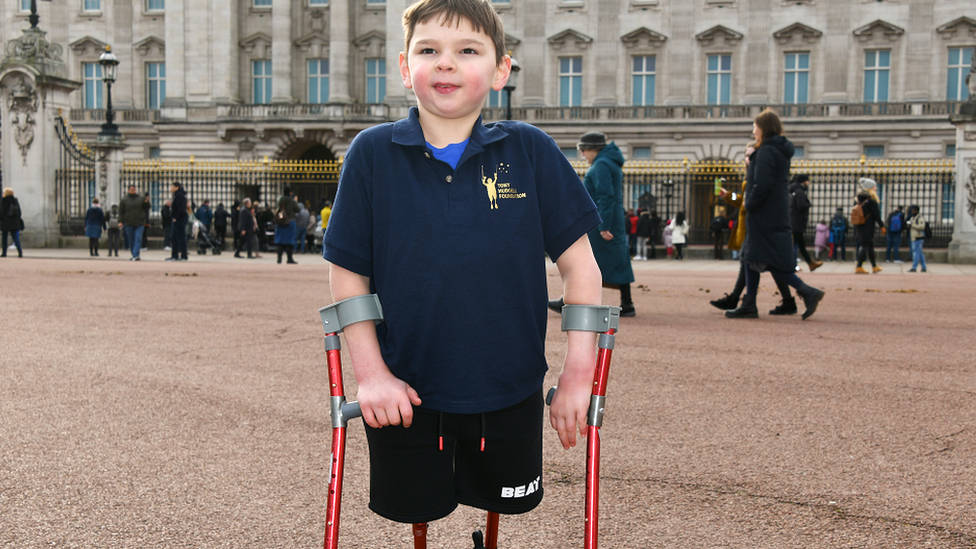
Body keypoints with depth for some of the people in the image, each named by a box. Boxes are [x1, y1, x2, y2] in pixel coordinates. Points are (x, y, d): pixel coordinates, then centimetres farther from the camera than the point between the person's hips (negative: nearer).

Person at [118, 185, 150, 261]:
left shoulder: (141, 199, 8)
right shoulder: (124, 200, 5)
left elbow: (146, 209, 11)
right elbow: (121, 212, 5)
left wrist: (146, 202, -7)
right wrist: (120, 221, -4)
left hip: (139, 223, -1)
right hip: (129, 224, 1)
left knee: (138, 239, -12)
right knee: (131, 240, 5)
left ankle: (135, 255, -18)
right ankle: (135, 256, 14)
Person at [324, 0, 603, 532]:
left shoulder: (531, 151, -7)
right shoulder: (372, 154, -6)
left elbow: (579, 264, -4)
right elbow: (347, 272, -2)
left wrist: (578, 375, -8)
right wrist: (370, 373, -8)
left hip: (510, 393, 1)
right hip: (405, 393, 0)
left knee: (507, 510, 20)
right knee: (414, 515, 17)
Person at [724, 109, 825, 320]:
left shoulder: (766, 151, -15)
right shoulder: (782, 151, 15)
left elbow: (761, 185, -23)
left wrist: (749, 204, -10)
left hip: (765, 214, -10)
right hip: (778, 212, 10)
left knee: (768, 260, -7)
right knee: (752, 256, 12)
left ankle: (807, 292, -9)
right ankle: (748, 305, 14)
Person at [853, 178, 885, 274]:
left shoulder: (859, 199, 10)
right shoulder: (871, 201, -15)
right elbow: (876, 215, -14)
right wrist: (882, 226, -7)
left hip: (859, 227, 9)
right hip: (868, 227, -9)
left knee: (870, 245, 18)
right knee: (864, 245, -8)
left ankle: (874, 266, 27)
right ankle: (859, 267, -12)